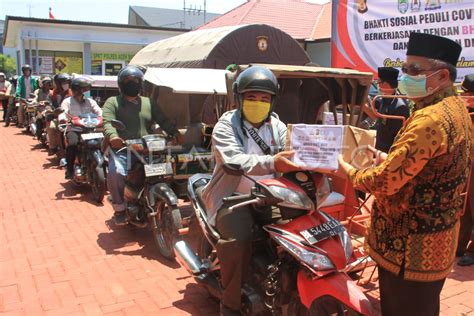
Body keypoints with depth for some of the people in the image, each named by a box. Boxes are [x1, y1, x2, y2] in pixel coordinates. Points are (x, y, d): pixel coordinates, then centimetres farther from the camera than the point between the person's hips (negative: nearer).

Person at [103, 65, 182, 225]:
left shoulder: (149, 103, 22)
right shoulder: (112, 102, 11)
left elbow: (163, 120, 10)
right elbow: (107, 123, -7)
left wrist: (175, 132, -10)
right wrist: (112, 136, -29)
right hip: (122, 149, -3)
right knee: (116, 173, -30)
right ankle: (119, 208, -6)